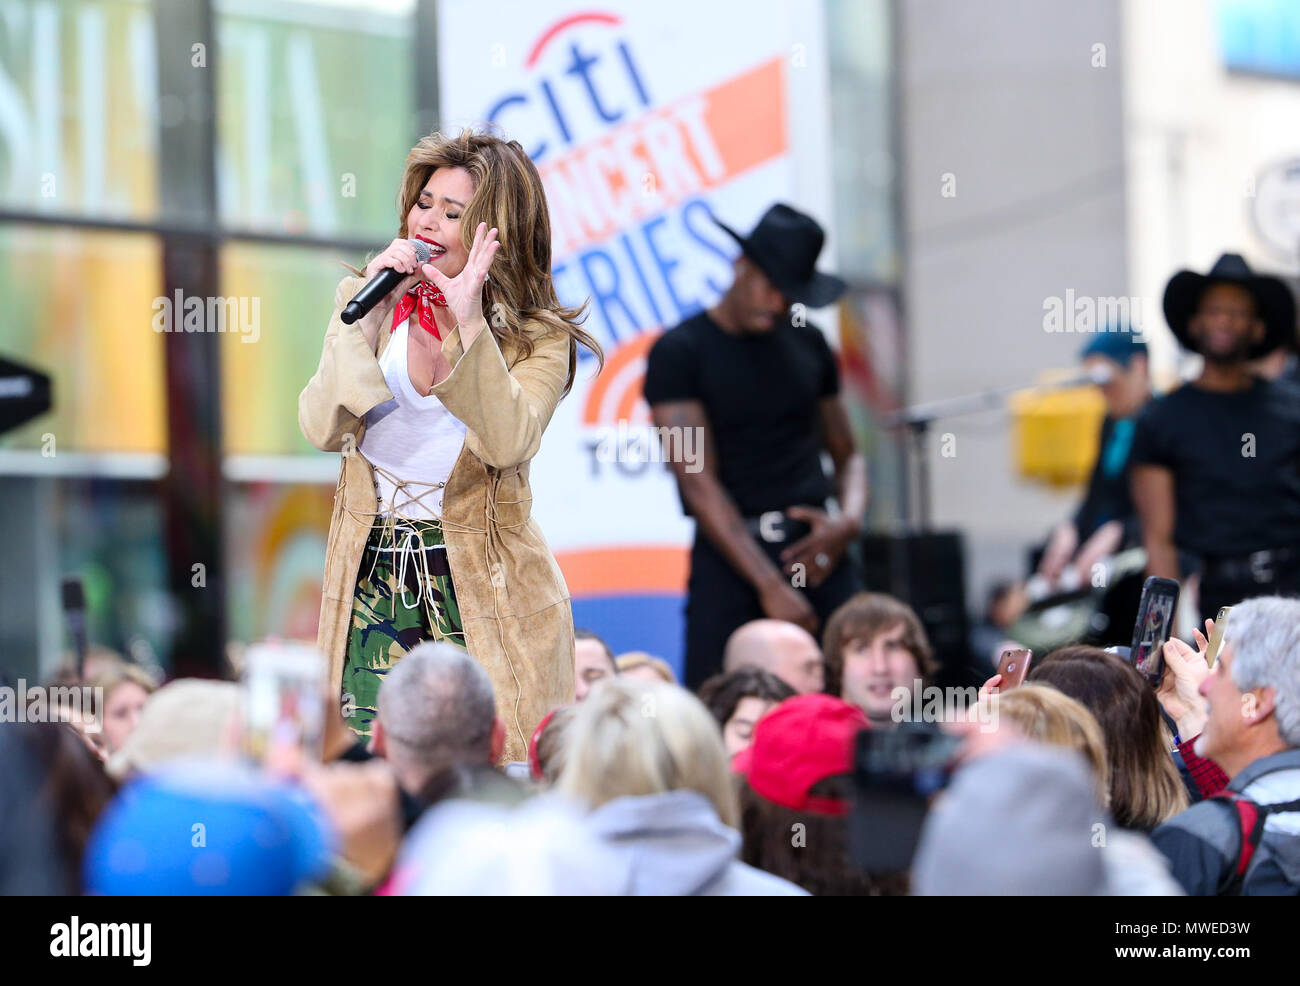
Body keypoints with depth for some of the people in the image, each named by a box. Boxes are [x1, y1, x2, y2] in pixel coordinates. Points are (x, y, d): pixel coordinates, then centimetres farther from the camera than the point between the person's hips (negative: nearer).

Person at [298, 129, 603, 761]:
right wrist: (371, 316, -15)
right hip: (373, 586, 2)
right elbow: (323, 430, -8)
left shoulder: (538, 336, -2)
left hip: (482, 591, -2)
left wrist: (469, 323, -26)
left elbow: (507, 444, -21)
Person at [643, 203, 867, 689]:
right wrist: (770, 586, -15)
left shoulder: (808, 344, 15)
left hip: (817, 552, 4)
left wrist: (850, 519, -2)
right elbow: (699, 481, -9)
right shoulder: (679, 352, -1)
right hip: (730, 558, -4)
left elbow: (846, 453, 23)